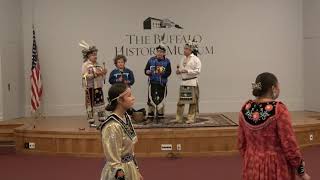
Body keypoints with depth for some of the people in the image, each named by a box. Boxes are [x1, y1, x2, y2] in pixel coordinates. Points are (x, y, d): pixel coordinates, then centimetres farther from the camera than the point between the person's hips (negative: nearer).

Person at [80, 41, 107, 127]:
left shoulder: (98, 65, 12)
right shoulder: (85, 65, -5)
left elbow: (102, 77, 16)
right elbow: (85, 76, -15)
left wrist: (103, 73, -4)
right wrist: (95, 74, -21)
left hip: (98, 87, 6)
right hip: (90, 88, -6)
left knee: (101, 103, 8)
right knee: (91, 104, 0)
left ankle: (102, 120, 16)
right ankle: (91, 122, 7)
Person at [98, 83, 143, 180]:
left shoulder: (126, 118, 1)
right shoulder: (112, 127, -24)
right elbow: (114, 160, -20)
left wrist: (136, 170, 15)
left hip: (130, 169, 8)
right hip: (120, 172, -8)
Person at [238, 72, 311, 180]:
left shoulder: (246, 108, -2)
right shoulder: (279, 109, -19)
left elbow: (241, 143, 5)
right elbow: (289, 145, -16)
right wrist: (301, 170, -4)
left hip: (252, 167, 5)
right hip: (276, 168, -5)